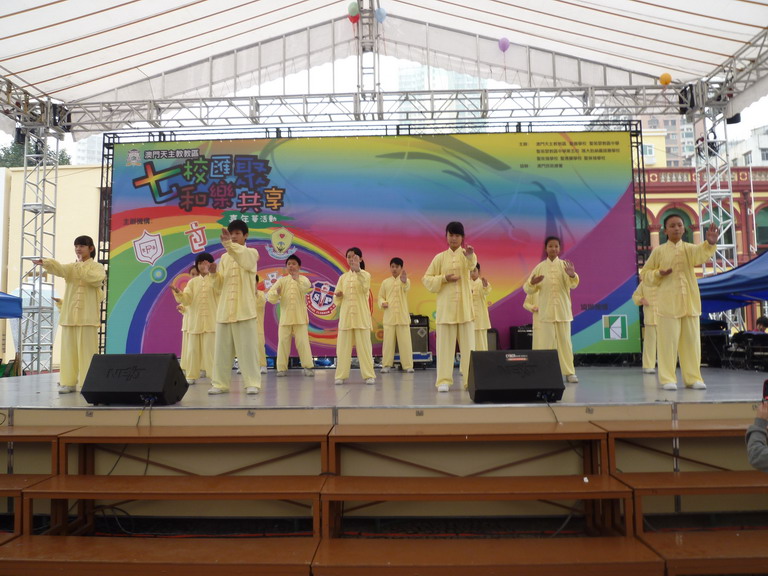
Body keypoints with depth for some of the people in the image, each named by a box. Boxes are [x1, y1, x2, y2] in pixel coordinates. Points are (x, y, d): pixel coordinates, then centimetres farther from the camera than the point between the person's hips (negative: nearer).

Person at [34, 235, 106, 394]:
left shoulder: (97, 267, 4)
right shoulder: (71, 267, 13)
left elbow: (97, 279, -20)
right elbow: (59, 269, -12)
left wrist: (81, 269, -20)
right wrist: (45, 262, -31)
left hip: (87, 315, -4)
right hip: (69, 315, 4)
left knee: (87, 350, -5)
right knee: (69, 349, 4)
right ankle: (69, 382, 10)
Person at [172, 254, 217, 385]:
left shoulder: (215, 278, 4)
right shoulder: (192, 282, 12)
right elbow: (186, 300, 2)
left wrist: (213, 274, -31)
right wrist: (178, 293, -18)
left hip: (211, 321, -4)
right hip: (195, 321, 4)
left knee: (211, 348, -6)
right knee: (193, 349, 6)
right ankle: (192, 376, 14)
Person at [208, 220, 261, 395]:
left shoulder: (252, 253, 3)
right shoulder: (224, 258, 15)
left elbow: (244, 260, -23)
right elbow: (219, 286, 11)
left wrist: (228, 243, -36)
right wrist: (214, 274, -10)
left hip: (244, 310, -4)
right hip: (225, 310, 5)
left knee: (247, 348, -4)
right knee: (222, 348, 5)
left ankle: (252, 383, 1)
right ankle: (220, 383, 11)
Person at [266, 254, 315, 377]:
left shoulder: (303, 279, 5)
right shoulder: (281, 280, 8)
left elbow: (307, 287, -20)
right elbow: (270, 297, 1)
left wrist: (297, 279, -39)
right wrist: (276, 293, -23)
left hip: (300, 317, -2)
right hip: (285, 317, 2)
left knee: (303, 342, -5)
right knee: (283, 342, 2)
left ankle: (308, 367, 0)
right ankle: (282, 368, 8)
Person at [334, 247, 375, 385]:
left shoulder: (365, 275, 1)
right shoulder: (343, 277, 11)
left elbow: (365, 287, -22)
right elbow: (336, 300, 11)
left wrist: (358, 271, -36)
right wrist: (338, 296, -13)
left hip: (361, 316, -3)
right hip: (345, 316, 3)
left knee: (364, 346, -2)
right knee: (343, 346, 3)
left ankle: (369, 375, 4)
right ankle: (341, 375, 9)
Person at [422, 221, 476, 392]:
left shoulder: (466, 254, 1)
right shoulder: (440, 257, 6)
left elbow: (471, 264, -25)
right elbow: (427, 279, 5)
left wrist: (470, 256, -49)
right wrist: (444, 279, -11)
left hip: (464, 307, -1)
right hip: (445, 307, 1)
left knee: (468, 344, 1)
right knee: (445, 344, 1)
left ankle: (470, 380, 8)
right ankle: (444, 380, 5)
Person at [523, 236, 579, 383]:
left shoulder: (565, 264, 2)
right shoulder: (540, 267, 4)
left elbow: (573, 284, -12)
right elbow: (528, 289, 3)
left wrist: (572, 275, -35)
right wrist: (532, 283, -21)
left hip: (563, 310, 0)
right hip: (546, 311, 0)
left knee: (565, 341, 4)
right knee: (546, 342, 1)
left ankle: (569, 372, 11)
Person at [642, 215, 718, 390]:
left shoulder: (689, 248, 6)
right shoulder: (658, 251, 3)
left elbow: (701, 254, -18)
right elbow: (645, 274, 8)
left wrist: (710, 243, -39)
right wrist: (658, 274, -12)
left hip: (690, 303, 3)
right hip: (668, 303, -2)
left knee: (691, 341, 5)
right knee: (668, 342, -3)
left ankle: (692, 378, 14)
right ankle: (668, 379, 4)